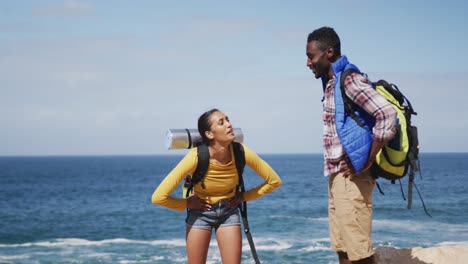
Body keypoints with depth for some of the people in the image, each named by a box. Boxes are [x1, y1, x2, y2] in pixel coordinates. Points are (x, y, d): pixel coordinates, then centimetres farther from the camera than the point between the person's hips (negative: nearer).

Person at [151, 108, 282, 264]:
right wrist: (187, 204, -16)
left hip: (229, 212, 2)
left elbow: (274, 181, -5)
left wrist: (244, 196, -6)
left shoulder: (240, 152, -21)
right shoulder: (196, 157, -30)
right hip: (200, 213, -2)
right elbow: (158, 197, -31)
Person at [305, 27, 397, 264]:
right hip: (337, 176, 10)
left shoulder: (349, 80, -12)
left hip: (351, 177, -10)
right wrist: (334, 171, 12)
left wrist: (368, 162, -18)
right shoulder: (332, 84, 16)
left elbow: (387, 114, -24)